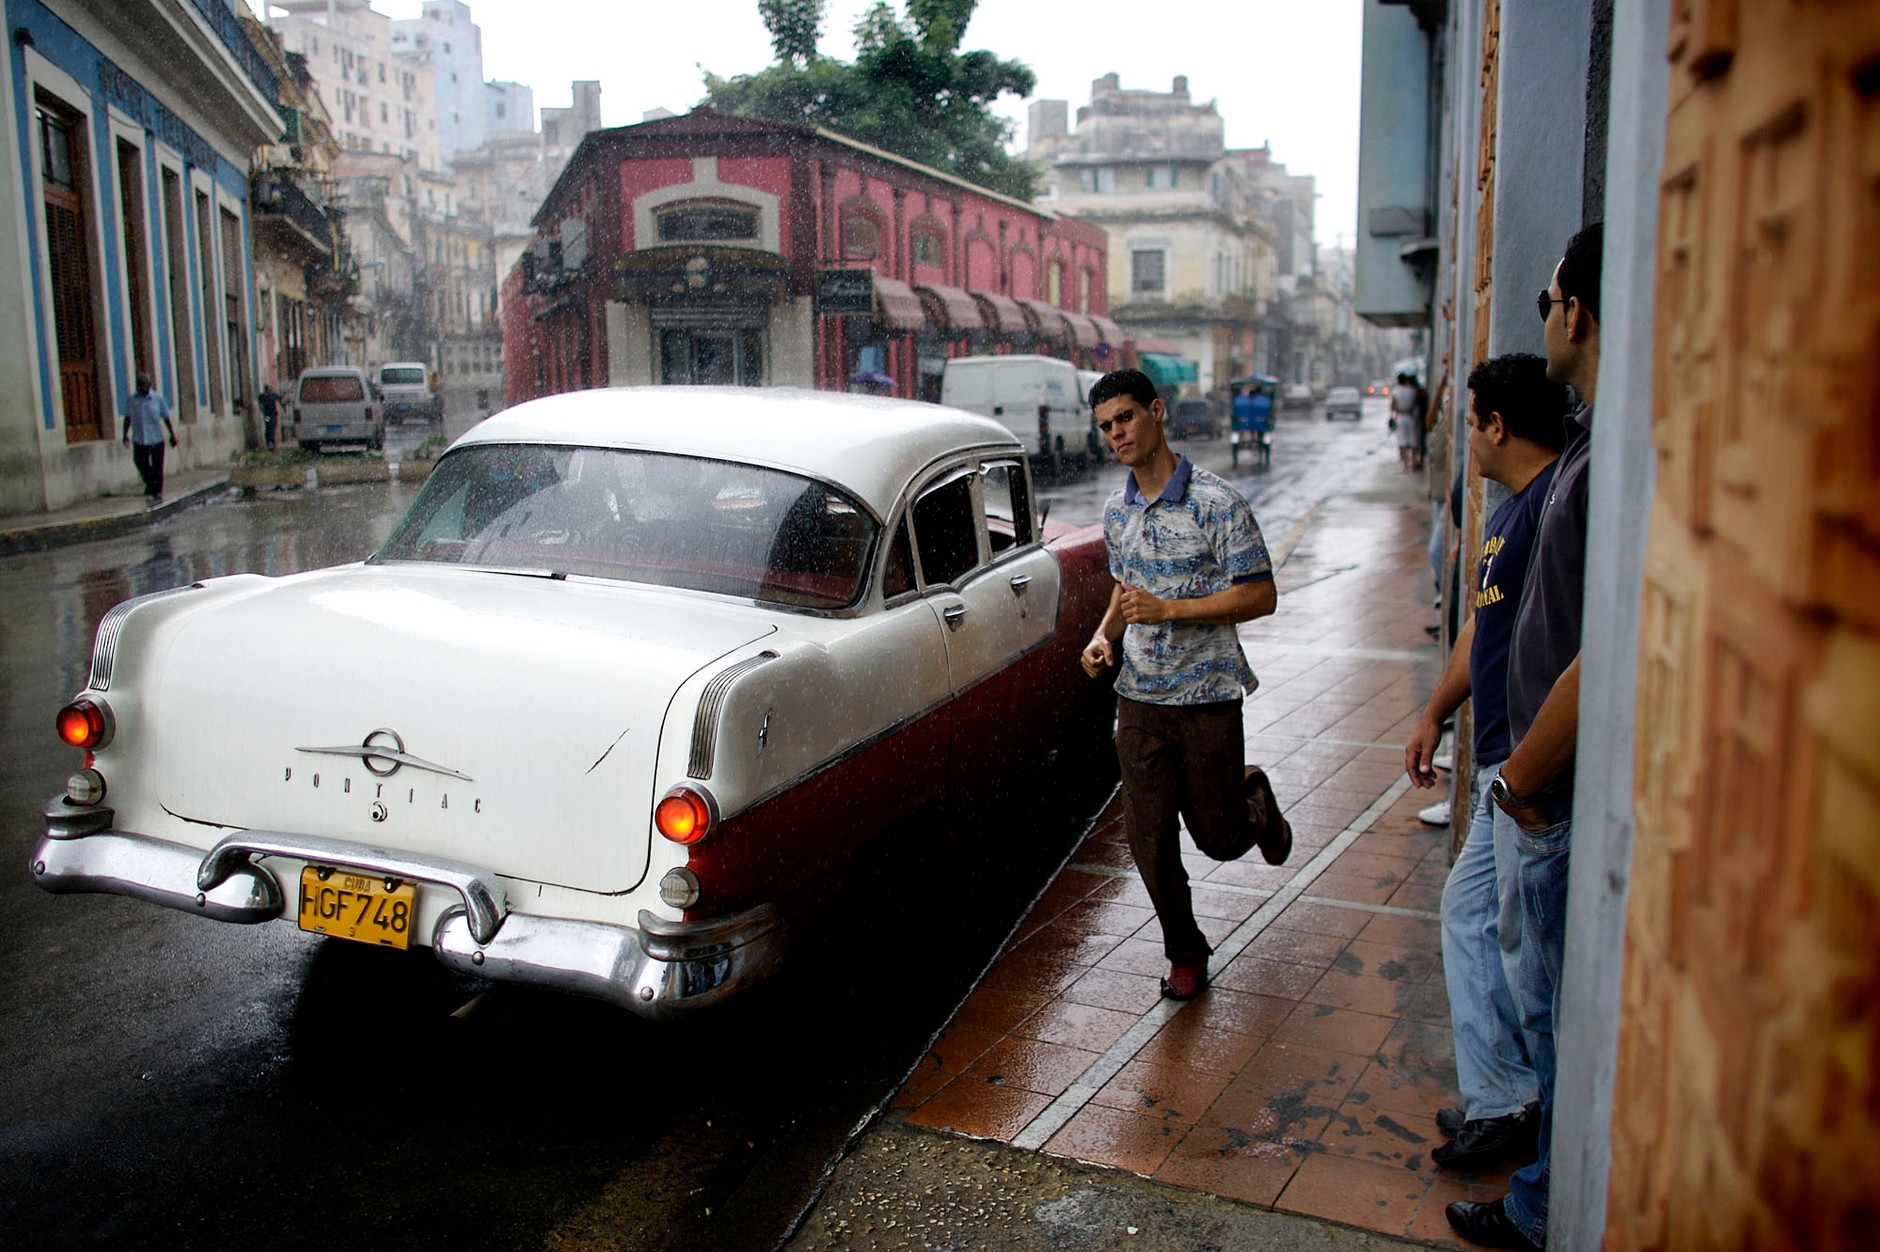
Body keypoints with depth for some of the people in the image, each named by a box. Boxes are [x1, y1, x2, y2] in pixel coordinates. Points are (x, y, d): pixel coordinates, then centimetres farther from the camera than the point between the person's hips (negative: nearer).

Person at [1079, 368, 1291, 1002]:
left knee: (1218, 837, 6)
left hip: (1206, 695, -5)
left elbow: (1260, 596, -13)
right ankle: (1186, 952, 25)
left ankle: (1254, 797, 40)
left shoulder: (1215, 502, -13)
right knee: (1148, 838, 5)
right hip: (1138, 695, 5)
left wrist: (1167, 609, -21)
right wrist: (1105, 633, 1)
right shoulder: (1117, 511, 7)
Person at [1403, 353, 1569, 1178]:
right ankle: (1497, 1101, 24)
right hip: (1499, 764, 11)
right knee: (1468, 911, 15)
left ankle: (1543, 1112, 15)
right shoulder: (1510, 510, 17)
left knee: (1525, 939, -1)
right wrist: (1435, 714, 23)